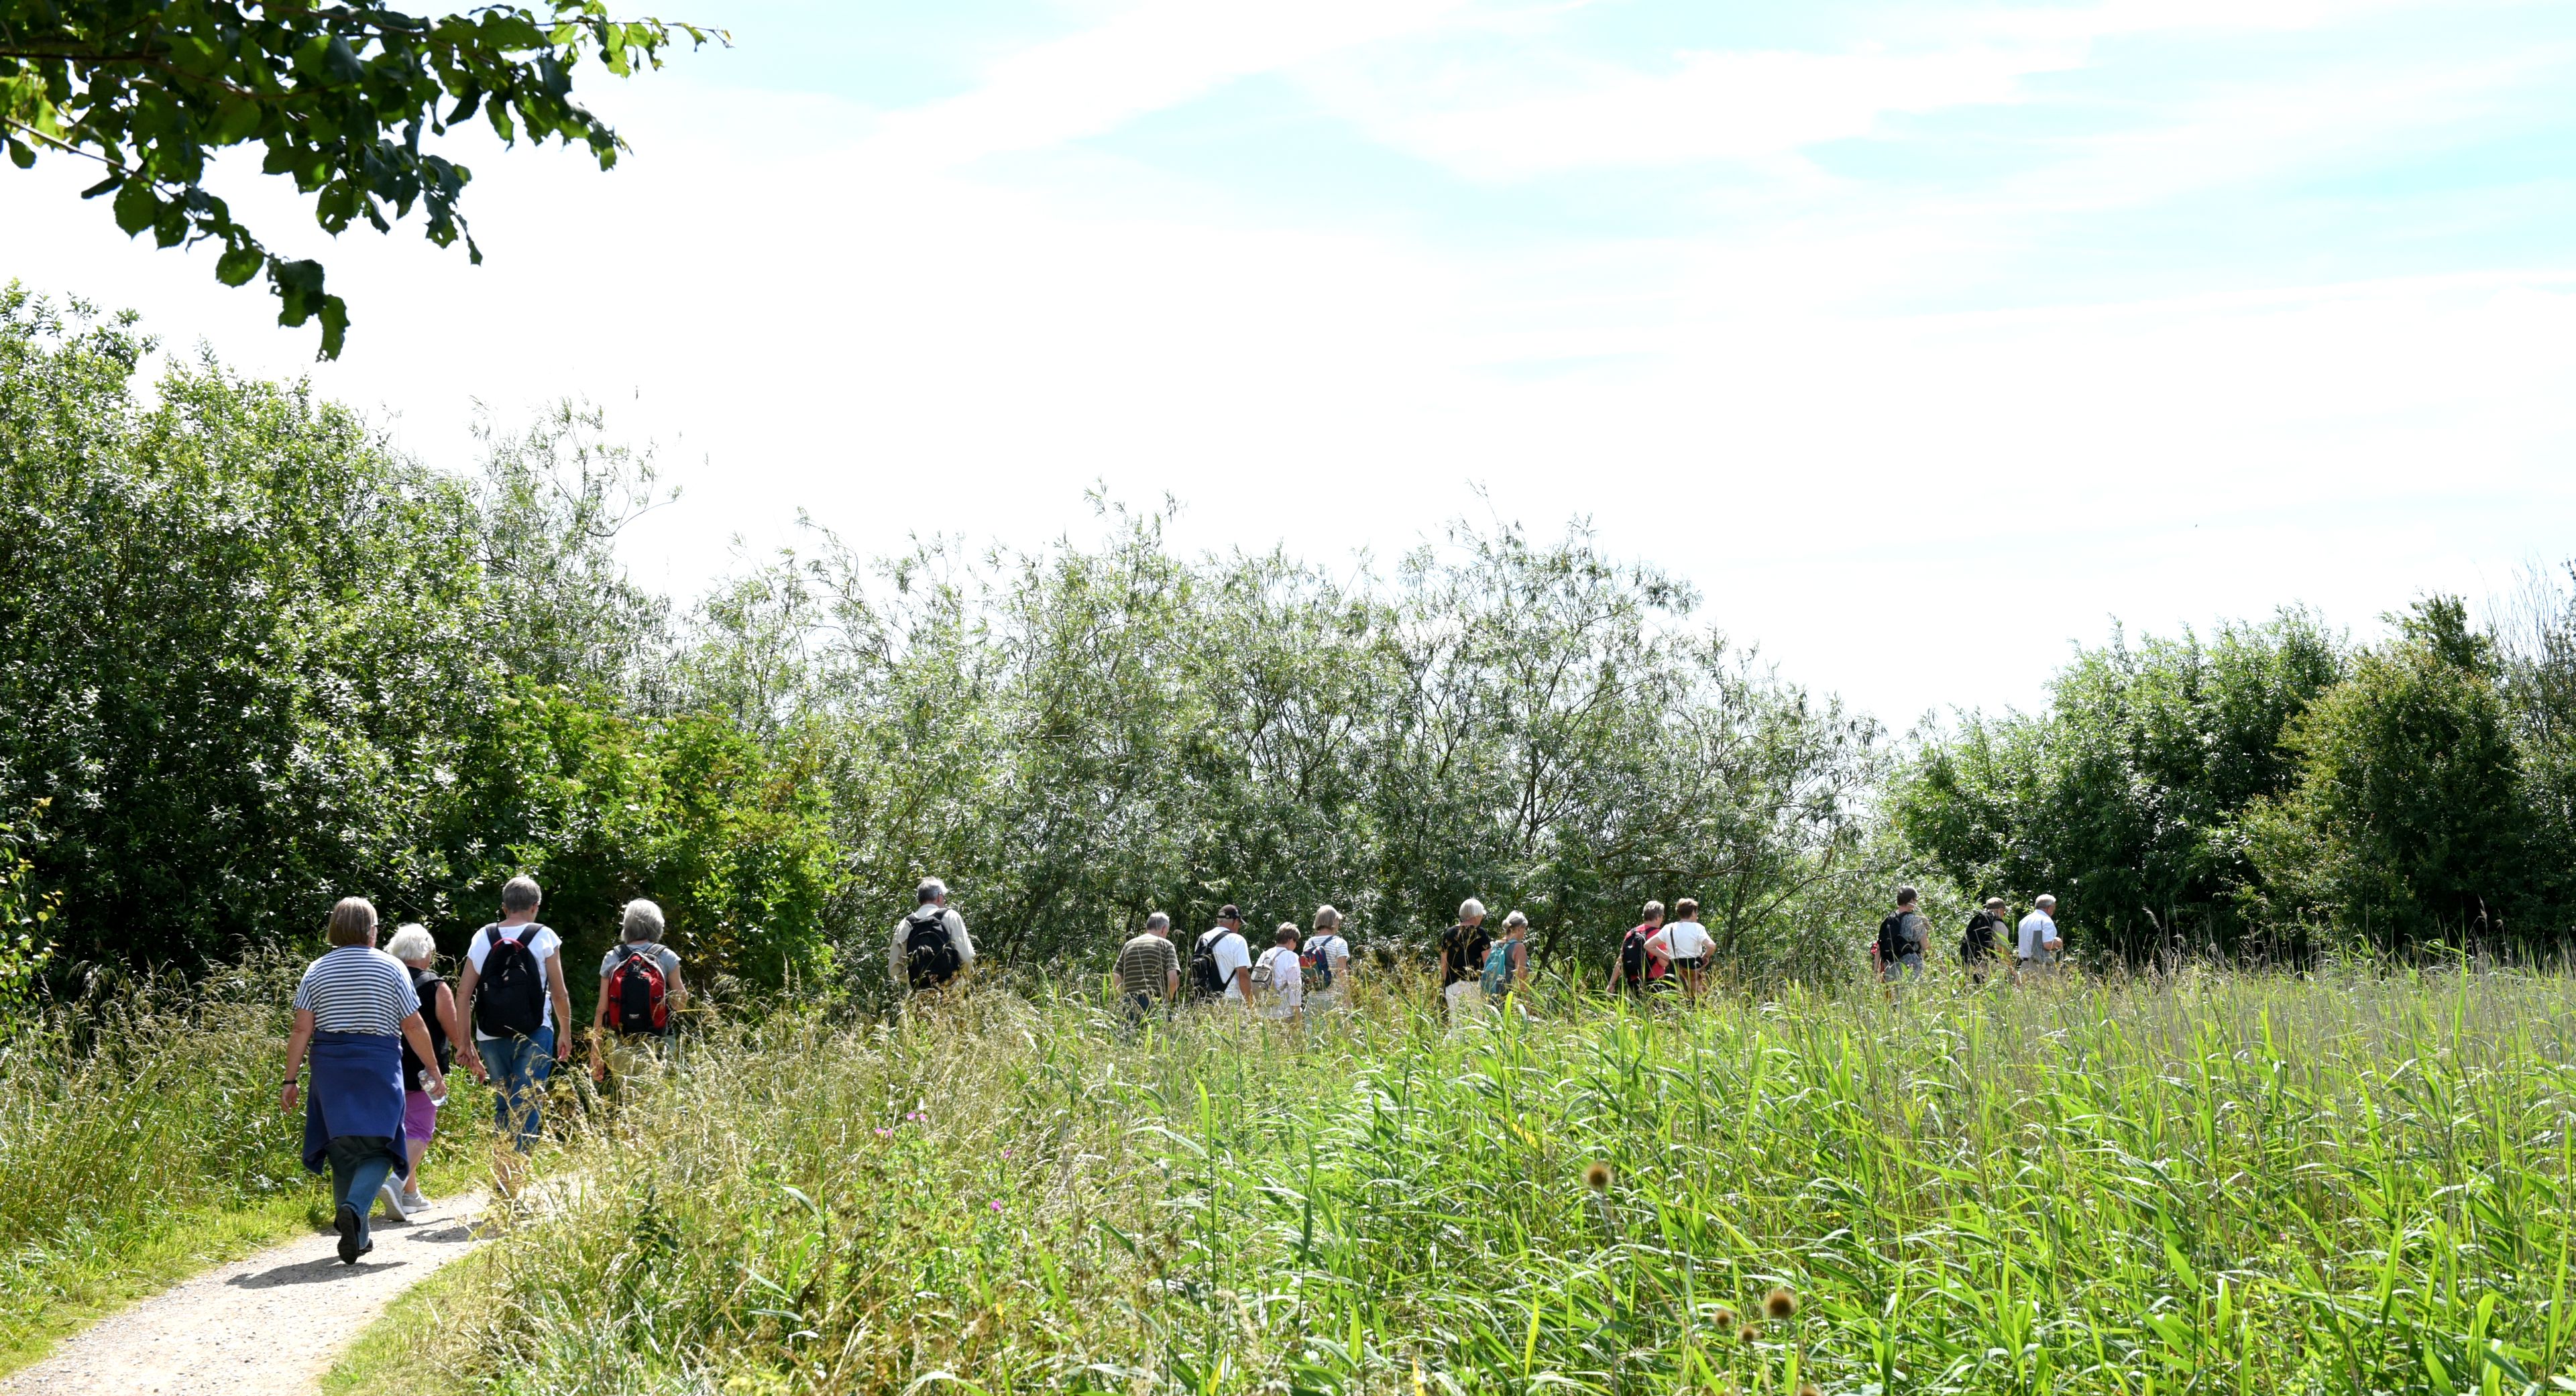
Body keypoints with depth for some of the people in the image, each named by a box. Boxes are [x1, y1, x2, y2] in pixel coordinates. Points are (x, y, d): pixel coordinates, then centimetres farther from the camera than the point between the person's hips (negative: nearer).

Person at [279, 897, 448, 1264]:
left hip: (331, 1068, 2)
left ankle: (357, 1238, 14)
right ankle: (355, 1207, -25)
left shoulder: (317, 971, 5)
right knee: (378, 1147, 3)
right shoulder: (391, 968, 0)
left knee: (343, 1151, 11)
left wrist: (290, 1080, 4)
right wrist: (435, 1071, 8)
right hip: (379, 1068, -2)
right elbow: (414, 1027, -1)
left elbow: (302, 1030, 0)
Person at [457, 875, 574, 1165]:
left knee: (502, 1105, 18)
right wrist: (566, 1034, 12)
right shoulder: (544, 936, -2)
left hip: (490, 1037, 3)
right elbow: (560, 992, -1)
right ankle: (516, 1178, -12)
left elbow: (463, 993, 4)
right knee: (526, 1107, -3)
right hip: (534, 1036, -3)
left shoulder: (482, 938, 6)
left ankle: (501, 1174, 20)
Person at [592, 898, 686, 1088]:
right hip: (657, 1049, -1)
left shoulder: (612, 959, 2)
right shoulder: (666, 958, -2)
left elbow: (601, 1010, 1)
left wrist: (595, 1053, 5)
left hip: (619, 1051, 1)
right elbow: (681, 1003, 1)